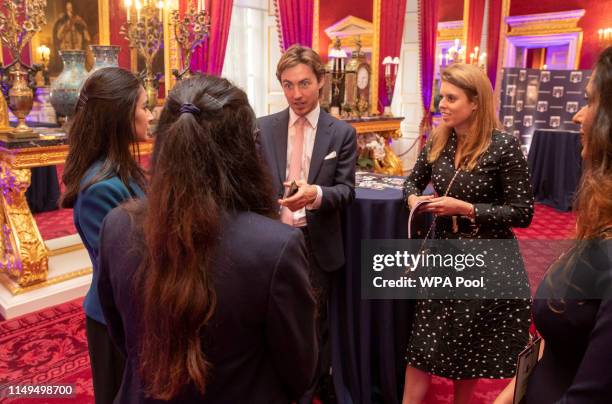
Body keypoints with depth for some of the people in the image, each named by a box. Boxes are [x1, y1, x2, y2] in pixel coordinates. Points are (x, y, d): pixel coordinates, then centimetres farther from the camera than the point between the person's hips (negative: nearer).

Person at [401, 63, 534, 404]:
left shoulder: (504, 146, -15)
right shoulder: (438, 141, 0)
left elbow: (522, 213, -13)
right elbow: (413, 181, 14)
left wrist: (463, 208, -21)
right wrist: (414, 198, -9)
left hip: (488, 261, -4)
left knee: (469, 348, 13)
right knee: (420, 342, 5)